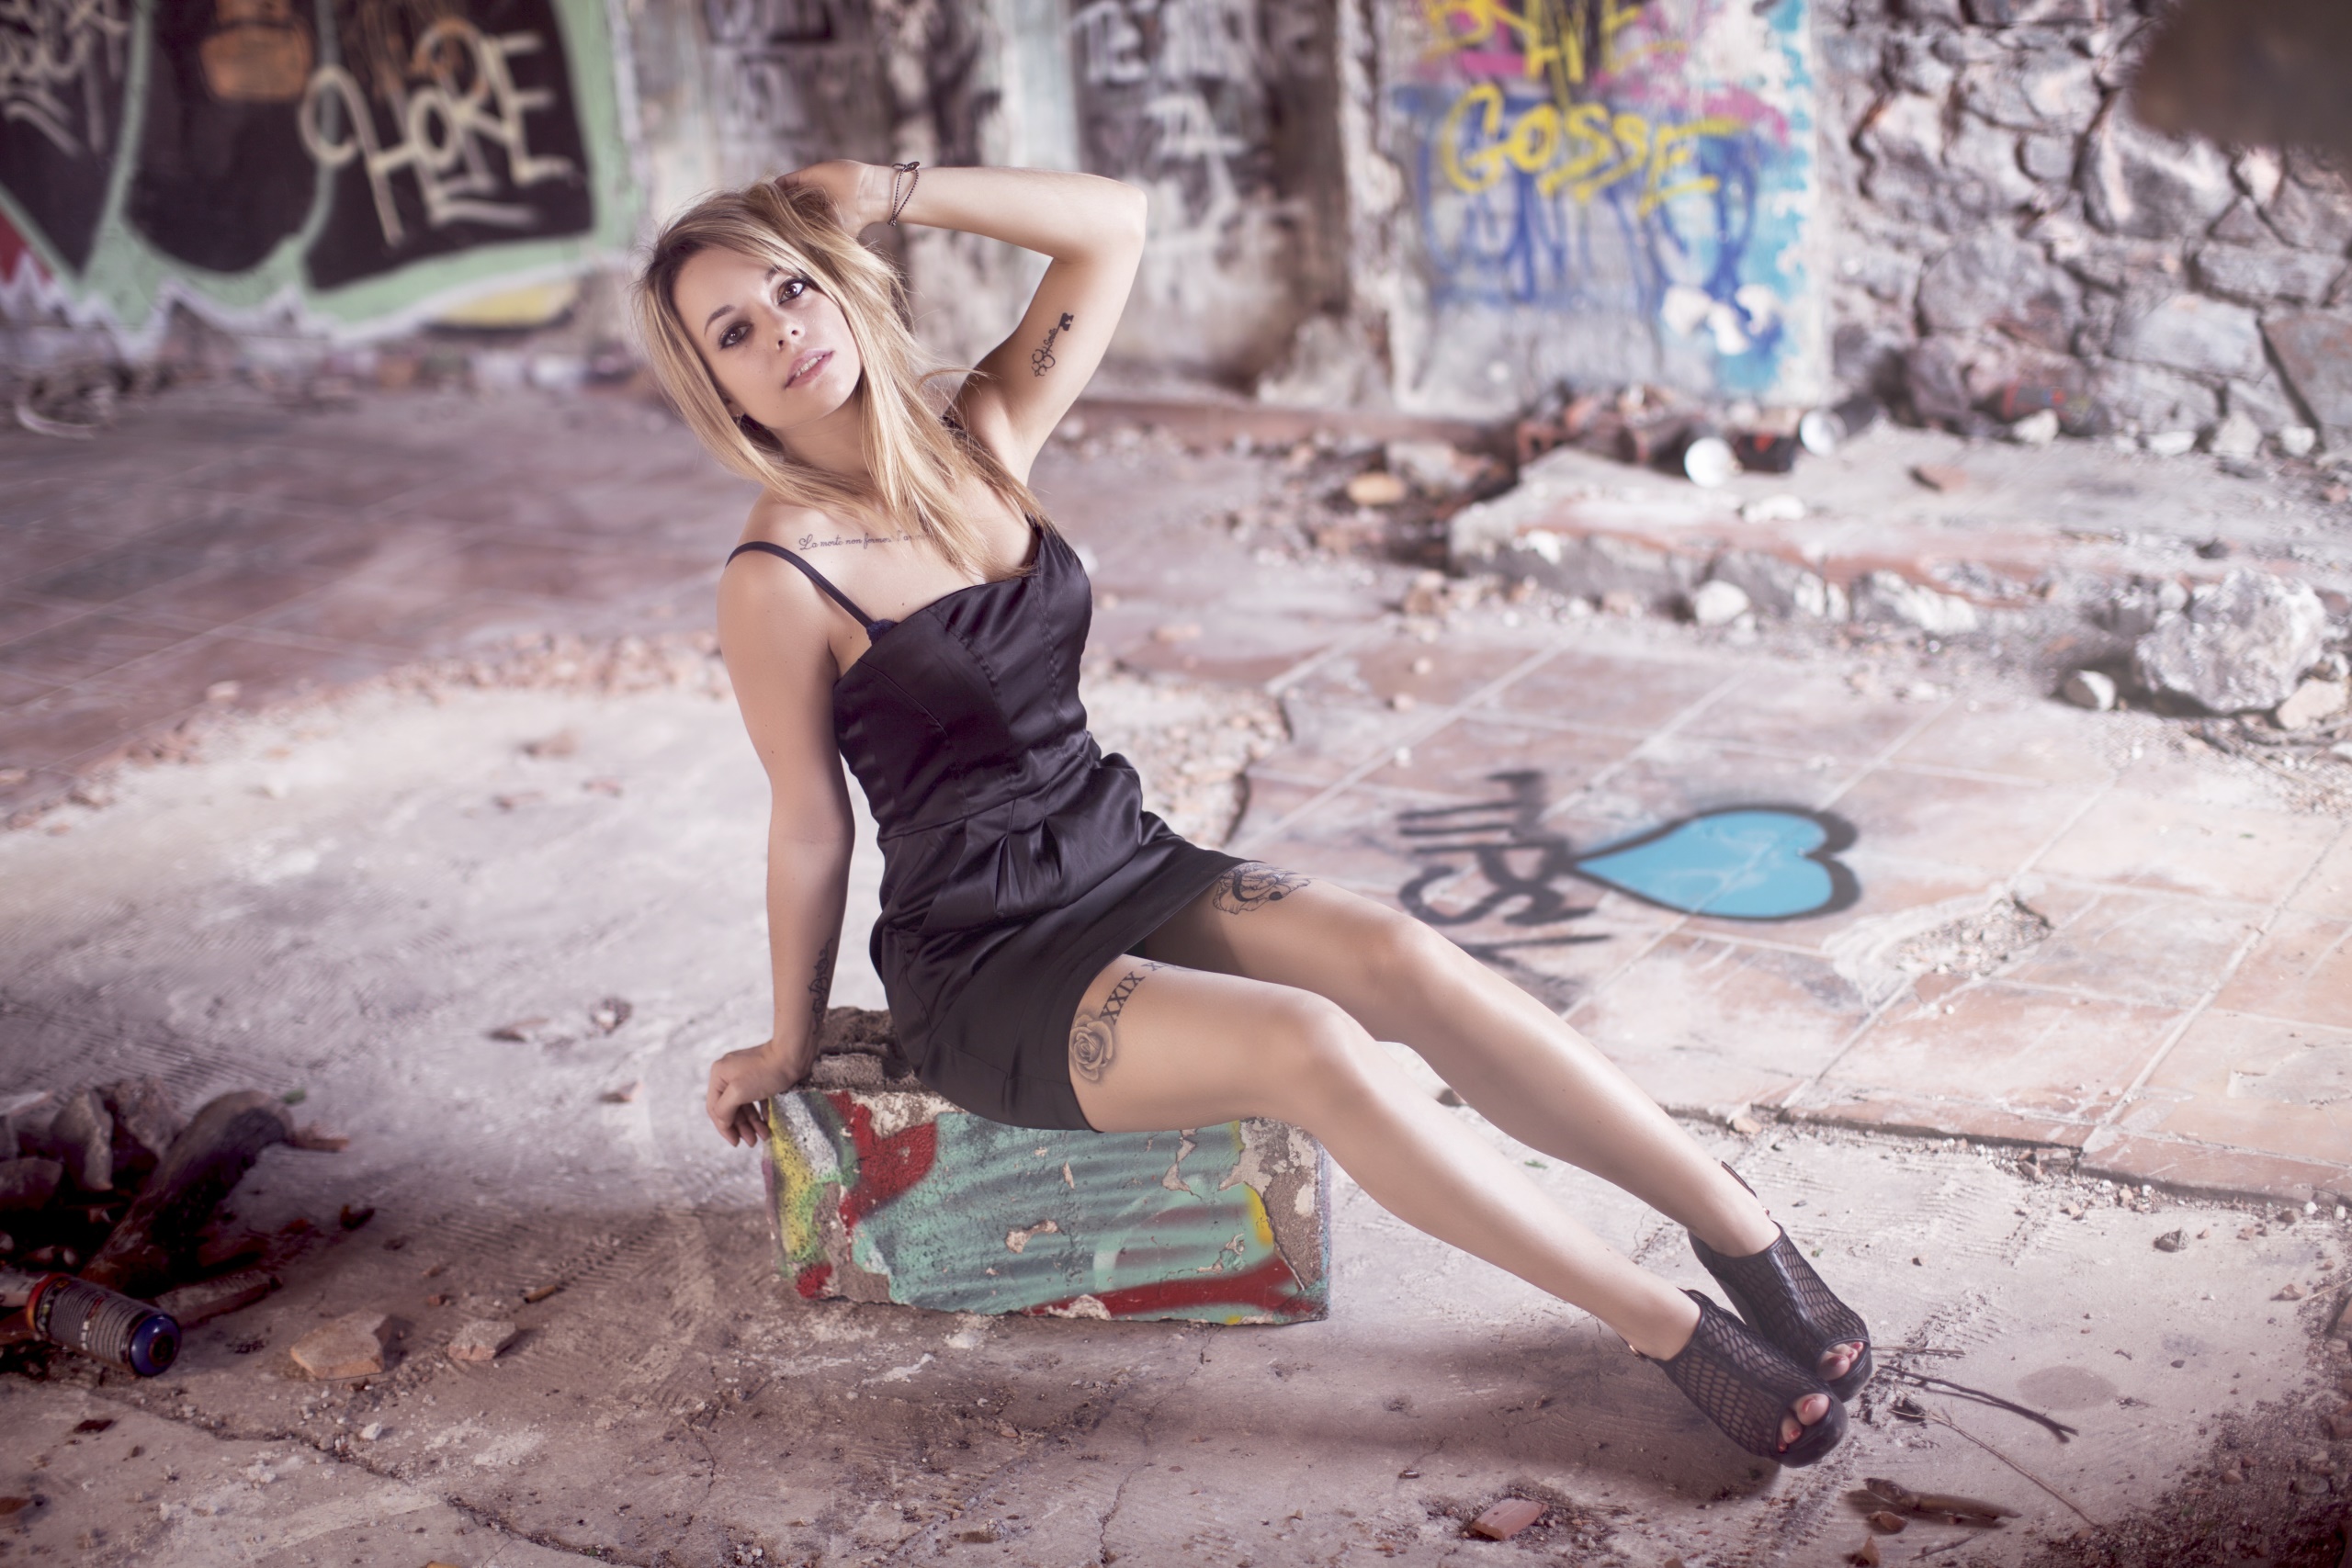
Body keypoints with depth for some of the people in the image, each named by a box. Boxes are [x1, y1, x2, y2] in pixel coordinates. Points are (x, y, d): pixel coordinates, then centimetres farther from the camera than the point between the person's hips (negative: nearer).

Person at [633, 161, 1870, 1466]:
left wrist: (890, 192, -3)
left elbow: (1111, 225, 2)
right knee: (1308, 1046, -28)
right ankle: (1673, 1333, -21)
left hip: (1130, 872, 6)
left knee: (1400, 957, -20)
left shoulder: (974, 443, 3)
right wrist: (789, 1043, 4)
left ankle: (1739, 1228, -14)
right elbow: (811, 828, -5)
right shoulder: (778, 582, -13)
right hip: (983, 970, -6)